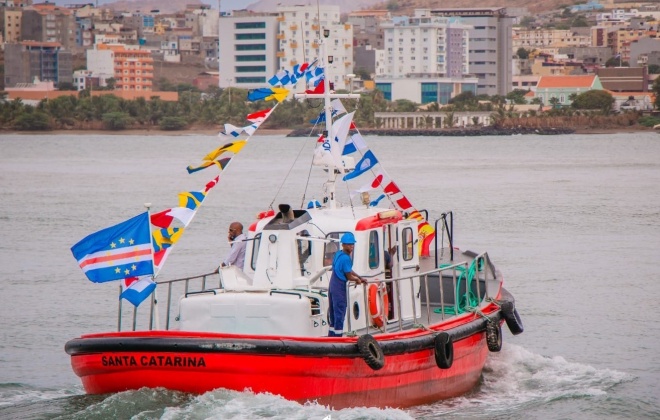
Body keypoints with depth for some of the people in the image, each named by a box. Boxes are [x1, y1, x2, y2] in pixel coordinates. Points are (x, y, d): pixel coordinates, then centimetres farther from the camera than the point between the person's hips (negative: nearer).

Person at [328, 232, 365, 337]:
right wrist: (357, 280, 8)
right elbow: (349, 276, -12)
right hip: (340, 289, -10)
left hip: (332, 287, 10)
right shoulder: (346, 258, -17)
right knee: (340, 314, -5)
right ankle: (338, 336, -4)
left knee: (333, 315, 14)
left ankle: (331, 336, 18)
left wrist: (360, 278, 22)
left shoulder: (338, 254, 12)